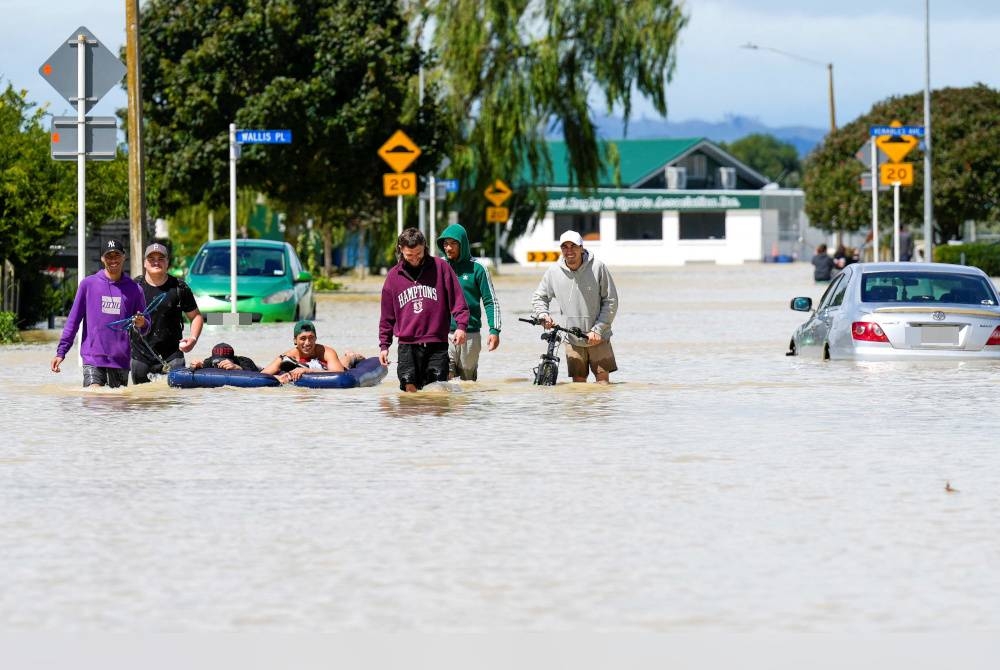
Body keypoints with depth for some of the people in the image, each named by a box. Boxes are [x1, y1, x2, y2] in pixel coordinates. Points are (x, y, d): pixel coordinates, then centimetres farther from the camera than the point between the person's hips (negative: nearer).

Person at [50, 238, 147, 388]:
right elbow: (73, 320, 6)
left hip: (121, 359, 2)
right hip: (92, 357, -2)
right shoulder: (88, 284, 4)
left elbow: (145, 326, 12)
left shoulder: (134, 289, 7)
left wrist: (141, 324, -12)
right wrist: (61, 352, 2)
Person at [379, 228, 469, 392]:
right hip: (407, 346, 1)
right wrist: (384, 344, 13)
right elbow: (387, 315, 17)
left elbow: (457, 299, 3)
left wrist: (461, 325, -11)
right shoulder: (394, 275, 11)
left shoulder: (440, 267, 4)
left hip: (437, 345, -1)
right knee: (410, 390, -8)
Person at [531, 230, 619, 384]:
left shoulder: (598, 268, -9)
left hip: (598, 339, -2)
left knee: (603, 381, -3)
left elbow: (611, 301, -5)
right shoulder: (553, 272, -2)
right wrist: (543, 315, -7)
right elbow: (539, 297, 14)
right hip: (573, 341, 2)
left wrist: (597, 330, -11)